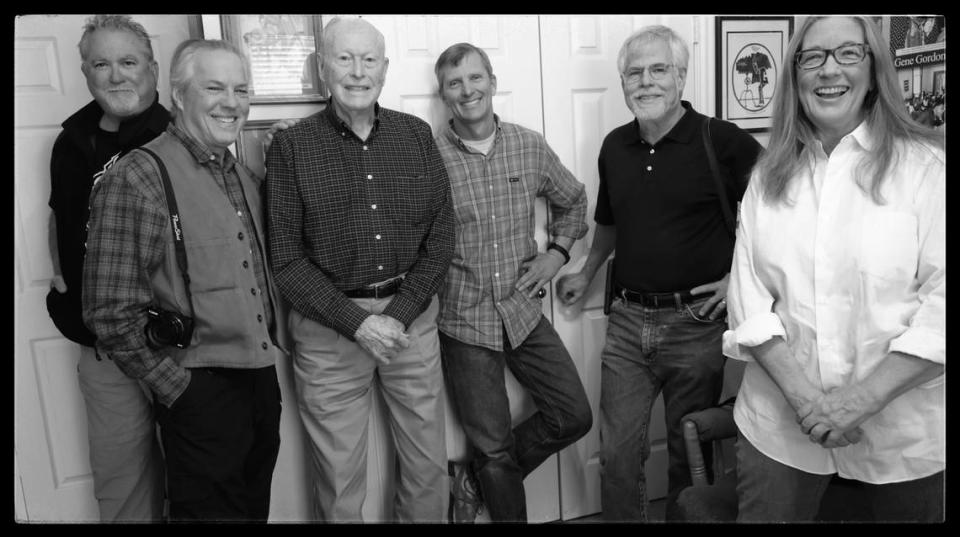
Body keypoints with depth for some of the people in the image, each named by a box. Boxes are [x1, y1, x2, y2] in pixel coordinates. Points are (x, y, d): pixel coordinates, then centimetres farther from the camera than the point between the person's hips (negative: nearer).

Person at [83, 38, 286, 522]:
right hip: (201, 392, -7)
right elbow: (110, 313, -15)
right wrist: (178, 387, -11)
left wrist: (273, 345, 9)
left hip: (262, 379, 7)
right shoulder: (134, 180, -13)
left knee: (256, 508, 19)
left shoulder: (244, 177, 10)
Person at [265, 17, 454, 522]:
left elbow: (441, 234, 3)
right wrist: (356, 322, -13)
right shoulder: (290, 147, -3)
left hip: (410, 317, 3)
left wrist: (398, 314, -8)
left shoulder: (417, 135, 4)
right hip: (328, 327, -2)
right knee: (339, 480, 9)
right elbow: (286, 258, -5)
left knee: (428, 465, 13)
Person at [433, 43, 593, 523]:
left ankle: (481, 478, 27)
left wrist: (557, 252, 5)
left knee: (574, 417, 8)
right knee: (493, 446, 8)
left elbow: (572, 200, 17)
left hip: (524, 311, 4)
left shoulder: (530, 146, 1)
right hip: (464, 321, -4)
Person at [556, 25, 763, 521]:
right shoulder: (615, 146, 7)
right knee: (617, 453, 9)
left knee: (689, 455, 13)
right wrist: (586, 274, 26)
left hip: (695, 323, -4)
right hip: (627, 320, 4)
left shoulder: (724, 143, -10)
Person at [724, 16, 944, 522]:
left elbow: (940, 303, -11)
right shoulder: (769, 176, 4)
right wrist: (802, 393, -13)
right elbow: (748, 299, -1)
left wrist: (863, 399, -18)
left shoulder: (926, 166, -5)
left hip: (902, 429, -1)